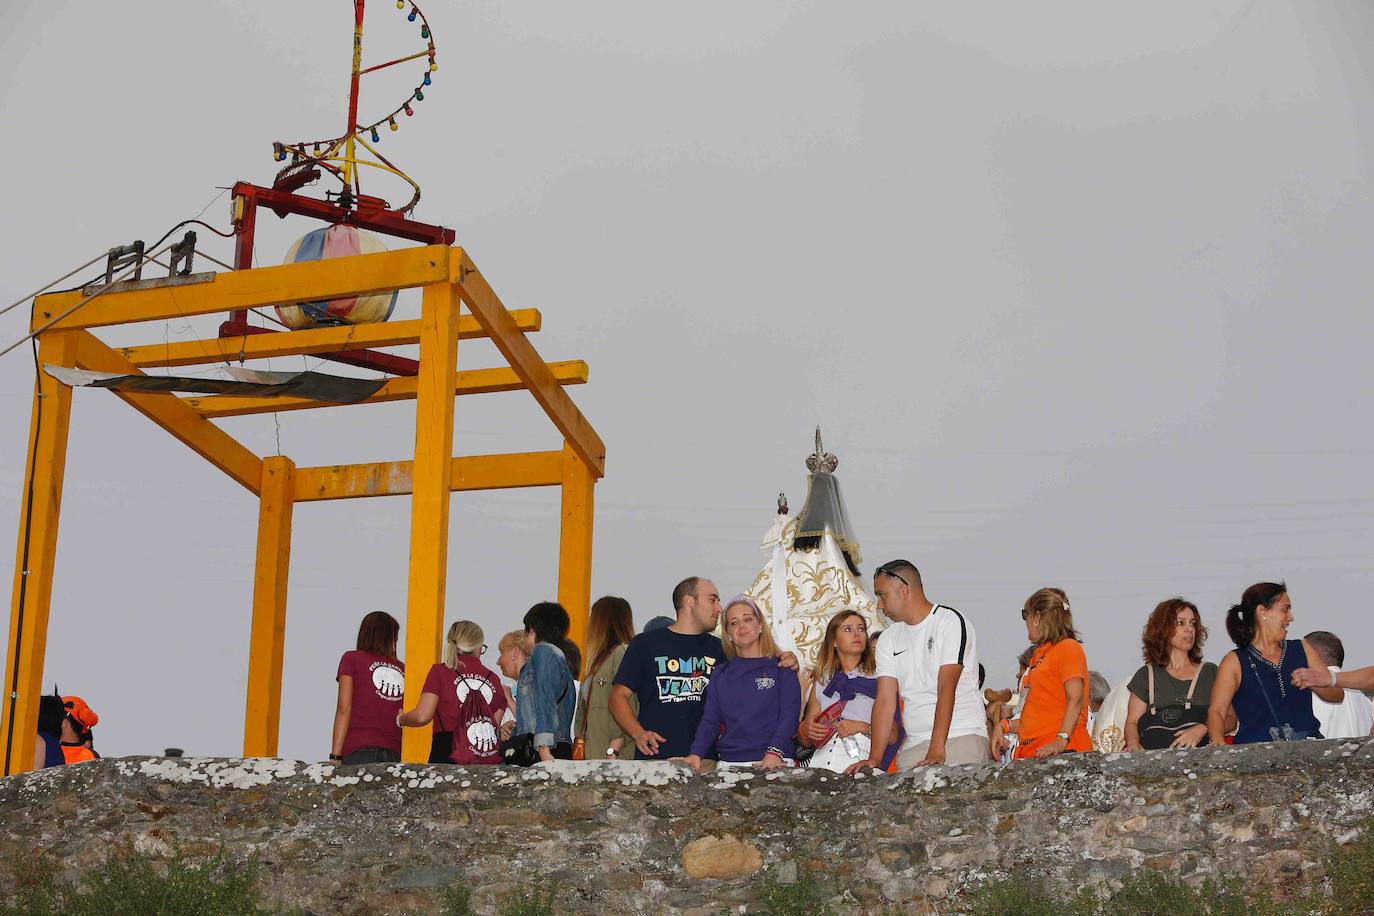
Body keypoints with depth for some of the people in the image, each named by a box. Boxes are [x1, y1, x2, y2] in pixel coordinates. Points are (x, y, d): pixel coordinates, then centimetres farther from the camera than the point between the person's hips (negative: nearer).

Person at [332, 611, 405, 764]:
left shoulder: (352, 659, 11)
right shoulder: (402, 669, 16)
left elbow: (344, 709, 2)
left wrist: (335, 756, -1)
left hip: (359, 751, -2)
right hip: (395, 755, 2)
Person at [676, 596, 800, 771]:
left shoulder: (781, 668, 8)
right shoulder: (720, 676, 17)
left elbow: (789, 717, -3)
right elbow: (710, 720, 9)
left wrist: (774, 752, -19)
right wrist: (696, 754, -9)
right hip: (728, 763, 2)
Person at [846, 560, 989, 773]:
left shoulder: (950, 621, -3)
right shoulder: (888, 639, 16)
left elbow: (946, 690, -13)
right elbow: (885, 700, 7)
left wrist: (936, 751, -22)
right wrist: (875, 759, -6)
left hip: (962, 737, -5)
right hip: (914, 745, 5)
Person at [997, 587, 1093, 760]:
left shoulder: (1068, 647, 2)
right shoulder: (1038, 655, 27)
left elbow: (1075, 699, -11)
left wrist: (1061, 740, -23)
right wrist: (1005, 726, 11)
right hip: (1032, 752, 7)